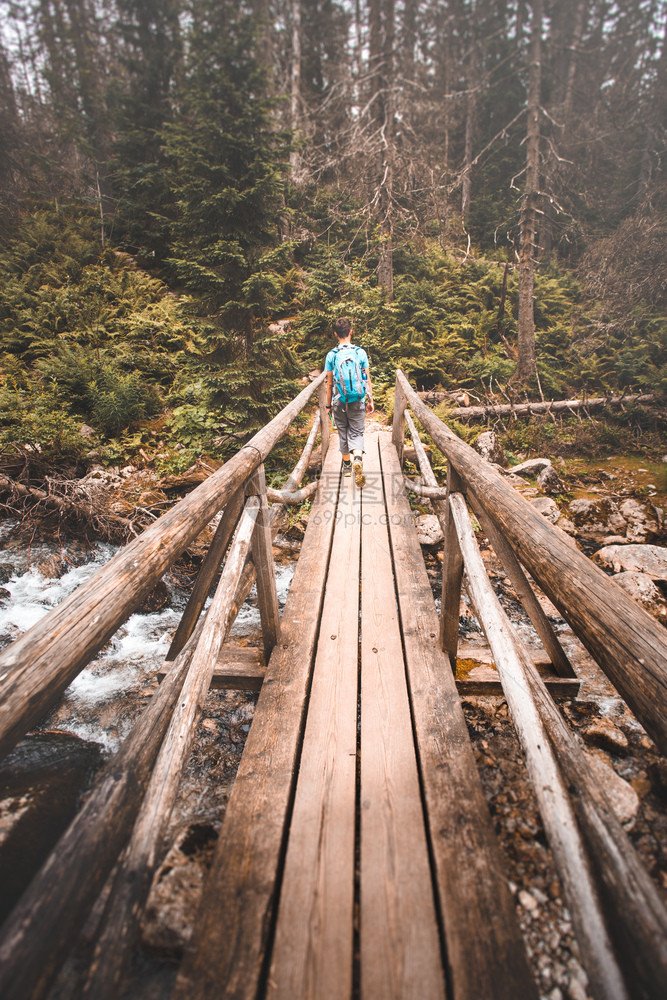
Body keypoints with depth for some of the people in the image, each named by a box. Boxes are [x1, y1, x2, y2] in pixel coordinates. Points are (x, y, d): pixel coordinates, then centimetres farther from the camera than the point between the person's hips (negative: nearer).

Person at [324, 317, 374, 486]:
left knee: (343, 433, 15)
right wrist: (370, 400, 9)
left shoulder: (331, 355, -3)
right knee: (356, 433, 6)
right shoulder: (361, 352, -3)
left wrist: (329, 404, 10)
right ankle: (357, 459, -22)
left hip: (339, 402, 0)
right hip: (357, 401, 0)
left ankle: (347, 465, 27)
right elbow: (367, 380, 0)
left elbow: (329, 384, 0)